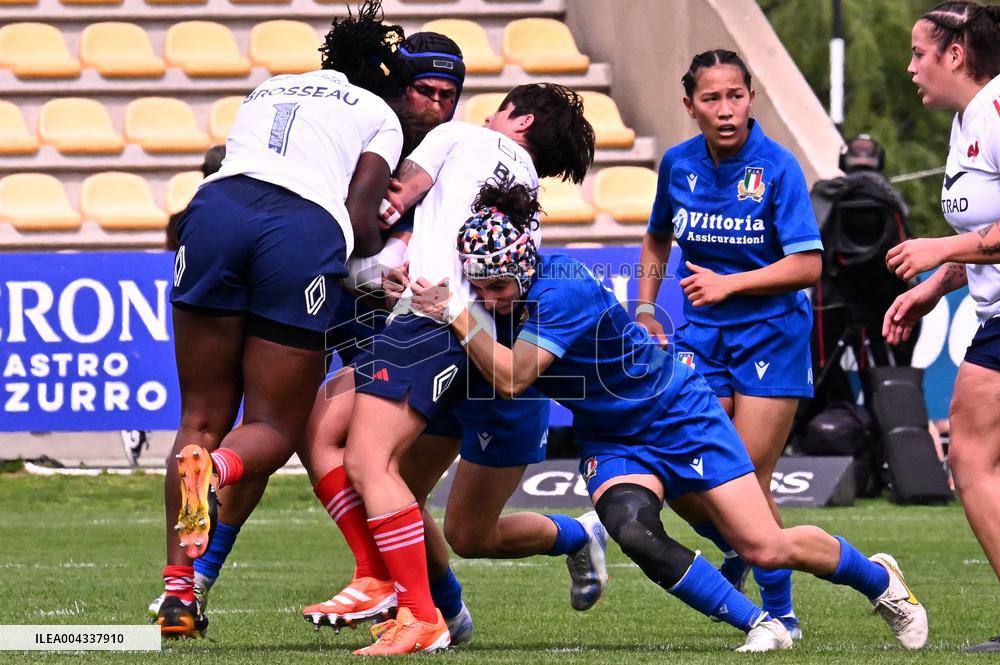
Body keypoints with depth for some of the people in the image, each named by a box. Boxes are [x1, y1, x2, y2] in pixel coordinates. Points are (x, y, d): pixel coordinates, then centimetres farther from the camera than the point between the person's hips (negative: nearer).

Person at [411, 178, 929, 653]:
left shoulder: (563, 291, -31)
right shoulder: (497, 294, -10)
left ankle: (879, 579, 24)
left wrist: (457, 316, -40)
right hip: (611, 442, 6)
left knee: (765, 548, -6)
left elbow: (511, 379, -39)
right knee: (634, 533, -27)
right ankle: (760, 627, -12)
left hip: (680, 416, -6)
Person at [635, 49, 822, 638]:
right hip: (702, 334, 4)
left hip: (771, 334, -4)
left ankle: (781, 611, 11)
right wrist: (645, 309, 12)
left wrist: (729, 283, -20)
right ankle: (737, 550, 26)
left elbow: (807, 265, -15)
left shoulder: (777, 167, -13)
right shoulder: (678, 164, 1)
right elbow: (658, 240, 21)